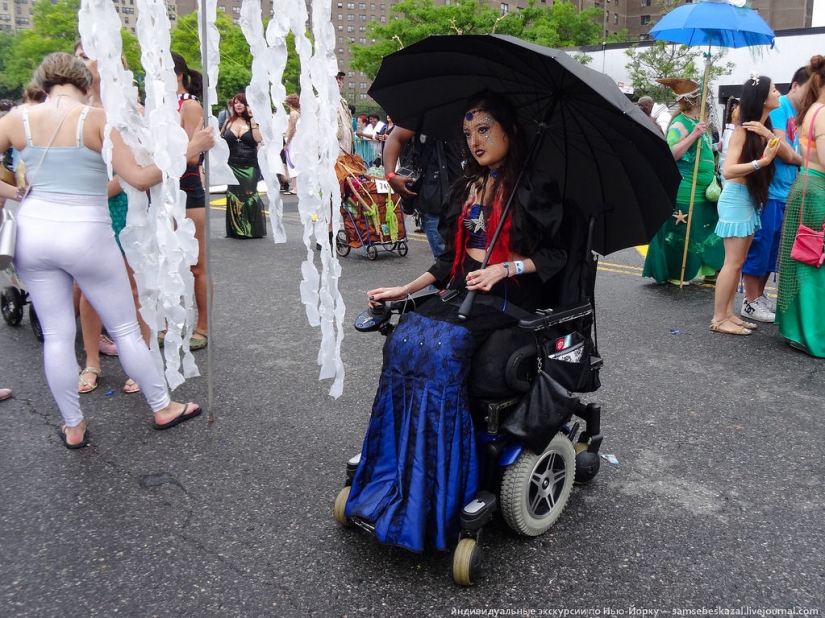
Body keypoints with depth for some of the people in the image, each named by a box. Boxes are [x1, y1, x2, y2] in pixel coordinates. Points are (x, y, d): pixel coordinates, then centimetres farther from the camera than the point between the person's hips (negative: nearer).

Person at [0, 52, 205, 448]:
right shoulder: (97, 118, -8)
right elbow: (138, 179, -14)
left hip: (33, 233, 4)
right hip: (86, 236, -3)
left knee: (56, 334, 12)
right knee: (125, 328, 9)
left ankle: (73, 427, 23)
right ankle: (163, 408, 23)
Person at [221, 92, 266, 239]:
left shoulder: (252, 122, 1)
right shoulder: (229, 121, 6)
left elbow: (258, 139, -16)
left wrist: (252, 119, -14)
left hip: (250, 166, -2)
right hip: (233, 166, 2)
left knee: (250, 196, 0)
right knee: (234, 197, 4)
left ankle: (253, 230, 10)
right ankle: (236, 230, 14)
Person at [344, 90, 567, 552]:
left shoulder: (534, 187, 0)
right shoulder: (469, 186, 18)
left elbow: (557, 254, -2)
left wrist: (506, 267, -16)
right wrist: (405, 290, 13)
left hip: (510, 297, -6)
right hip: (464, 289, 6)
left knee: (440, 351, -30)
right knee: (404, 340, -22)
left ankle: (434, 493, -21)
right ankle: (393, 475, -17)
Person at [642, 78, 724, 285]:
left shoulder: (698, 122, 13)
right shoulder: (680, 124, -13)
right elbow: (670, 154, -25)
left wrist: (713, 181, 19)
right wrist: (694, 135, -30)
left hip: (703, 191, 9)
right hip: (685, 192, -9)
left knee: (704, 232, 13)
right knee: (682, 233, -1)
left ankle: (707, 270, 23)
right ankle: (676, 273, 10)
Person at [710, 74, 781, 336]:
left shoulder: (767, 127, 8)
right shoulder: (743, 131, -14)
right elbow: (728, 170, -22)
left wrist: (771, 136, -14)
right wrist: (762, 161, -30)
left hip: (752, 199, 8)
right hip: (736, 199, -8)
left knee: (739, 261, 10)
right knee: (733, 262, -6)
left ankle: (728, 313, 17)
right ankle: (718, 319, 0)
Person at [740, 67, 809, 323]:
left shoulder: (800, 115, 17)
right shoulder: (779, 107, -8)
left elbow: (798, 151, 17)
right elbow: (781, 148, -17)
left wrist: (795, 158, -5)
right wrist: (802, 159, 0)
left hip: (785, 193, 9)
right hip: (768, 191, -9)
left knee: (773, 249, 13)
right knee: (760, 246, -2)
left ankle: (759, 296, 23)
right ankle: (750, 302, 5)